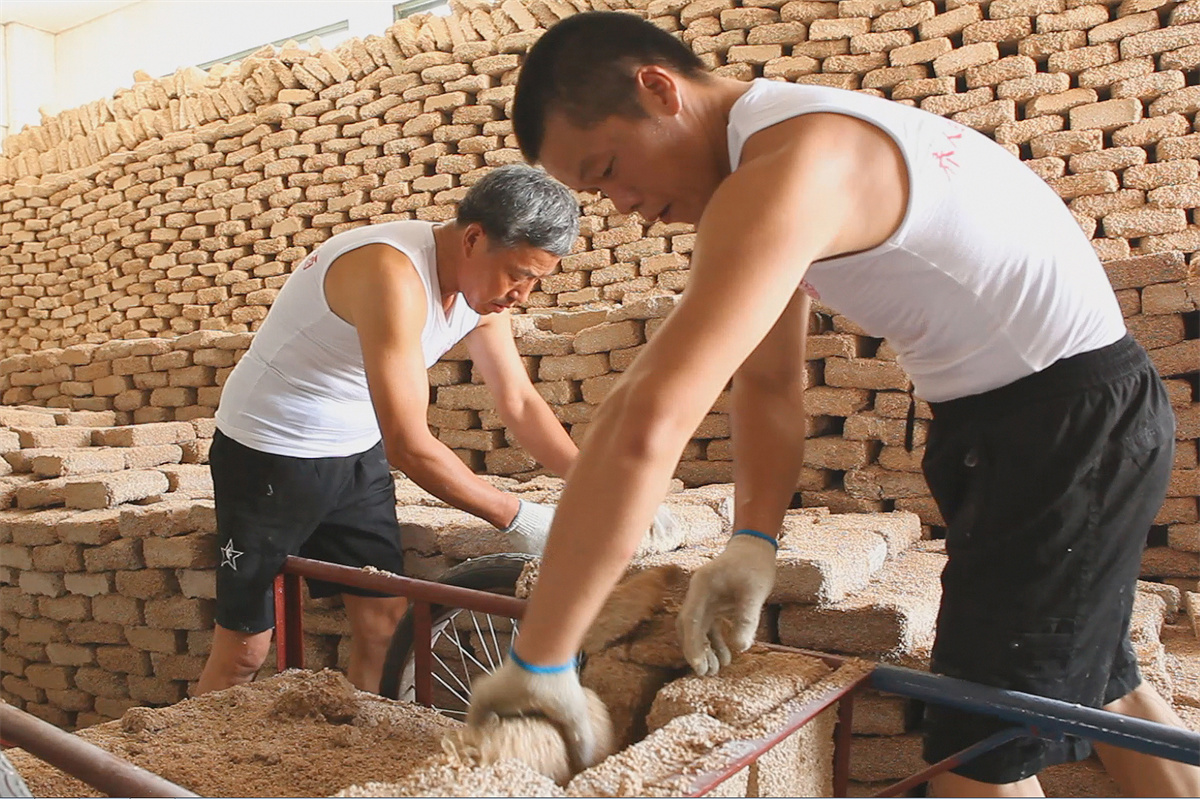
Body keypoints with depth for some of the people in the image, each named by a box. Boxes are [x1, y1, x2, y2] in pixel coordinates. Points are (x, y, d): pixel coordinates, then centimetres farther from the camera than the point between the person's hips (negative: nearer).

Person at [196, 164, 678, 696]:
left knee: (385, 623, 7)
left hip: (356, 453, 7)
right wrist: (514, 516, -26)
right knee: (245, 647, 1)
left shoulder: (484, 288, -5)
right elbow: (409, 444, -33)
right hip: (271, 454, -7)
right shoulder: (394, 276, -31)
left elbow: (519, 402, 2)